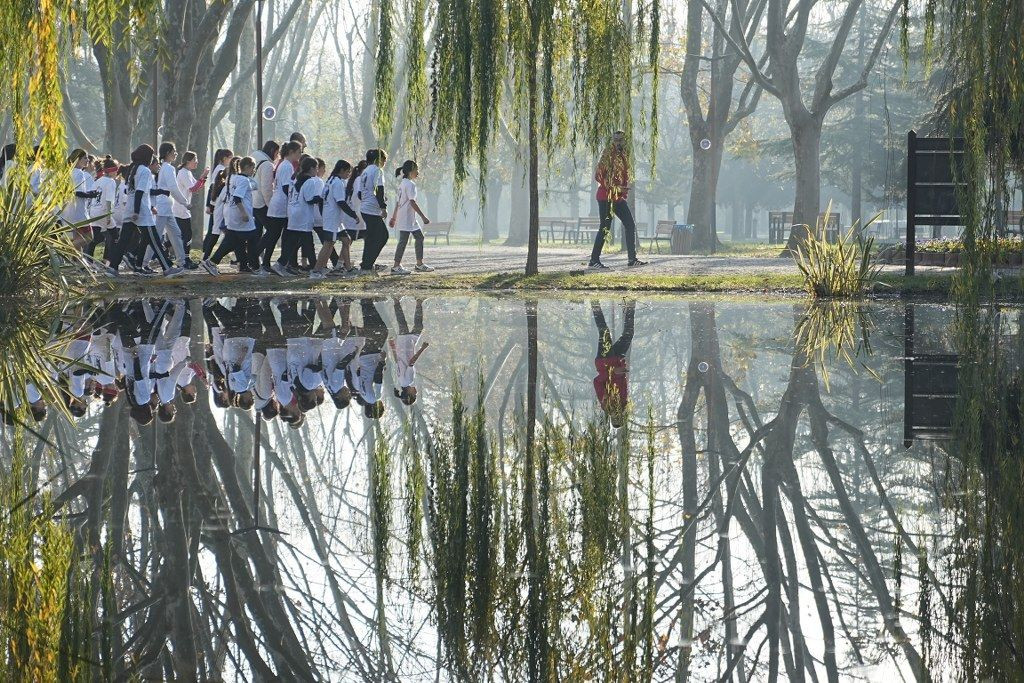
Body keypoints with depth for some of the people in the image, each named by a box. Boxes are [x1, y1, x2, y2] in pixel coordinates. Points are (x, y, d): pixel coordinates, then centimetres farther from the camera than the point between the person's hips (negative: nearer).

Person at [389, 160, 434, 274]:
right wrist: (424, 217, -21)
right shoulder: (410, 184, -15)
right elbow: (412, 202, -21)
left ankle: (419, 264, 15)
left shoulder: (402, 183, 16)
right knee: (403, 241, -6)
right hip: (406, 219, -10)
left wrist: (394, 217, 22)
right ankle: (396, 267, -3)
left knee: (419, 237, 12)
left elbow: (398, 202, 19)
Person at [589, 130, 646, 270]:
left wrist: (625, 189, 7)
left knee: (630, 225, 6)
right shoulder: (608, 156, -11)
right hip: (606, 197, -8)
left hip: (619, 197, 8)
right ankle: (594, 261, -3)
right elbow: (598, 176, -16)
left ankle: (632, 259, 11)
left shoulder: (624, 156, 13)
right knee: (605, 228, -8)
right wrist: (615, 187, -19)